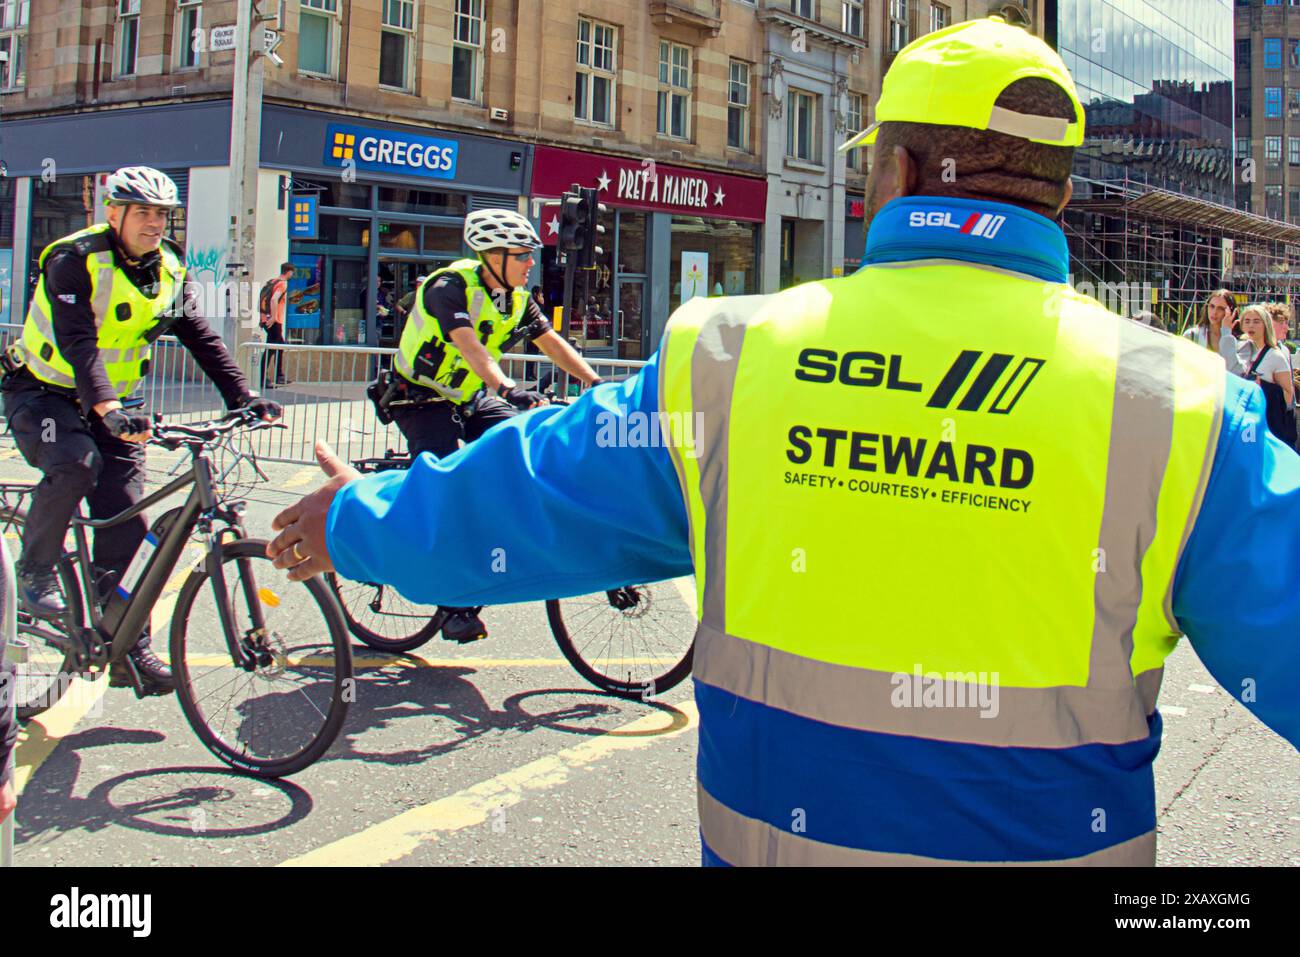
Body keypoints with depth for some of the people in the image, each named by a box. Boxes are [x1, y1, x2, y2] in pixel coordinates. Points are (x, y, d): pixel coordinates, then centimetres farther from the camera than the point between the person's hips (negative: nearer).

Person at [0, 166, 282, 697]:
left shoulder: (170, 270, 0)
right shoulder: (73, 260, -18)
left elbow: (201, 339, -2)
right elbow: (77, 342, -29)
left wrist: (242, 397, -17)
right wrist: (106, 409, -44)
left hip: (115, 404, 5)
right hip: (44, 392, -5)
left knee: (126, 523, -5)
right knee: (75, 463, -36)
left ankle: (128, 652, 1)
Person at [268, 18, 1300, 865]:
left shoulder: (728, 362, -8)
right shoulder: (1177, 407, -13)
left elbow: (516, 498, 4)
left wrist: (360, 522, 23)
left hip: (771, 834, 1)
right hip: (1051, 841, -1)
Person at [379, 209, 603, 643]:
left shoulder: (517, 299, 0)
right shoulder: (450, 287, -23)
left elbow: (554, 344, -2)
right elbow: (469, 345, -38)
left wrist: (598, 385, -15)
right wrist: (508, 389, -53)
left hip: (471, 396, 7)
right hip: (423, 400, -7)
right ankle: (457, 607, -13)